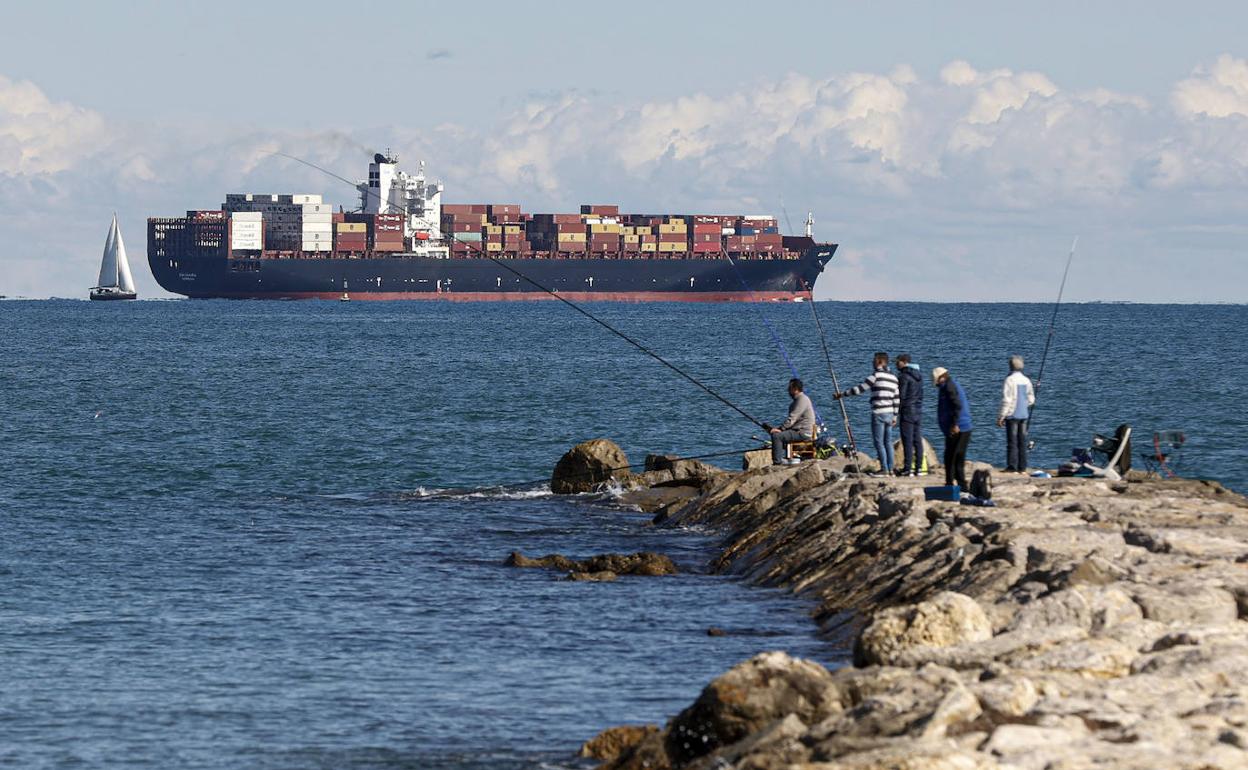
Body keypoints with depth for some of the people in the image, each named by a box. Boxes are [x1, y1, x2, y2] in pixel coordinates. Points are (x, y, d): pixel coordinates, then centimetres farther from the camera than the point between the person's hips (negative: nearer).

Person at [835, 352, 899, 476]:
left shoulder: (877, 375, -9)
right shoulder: (893, 378, 14)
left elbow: (860, 388, -9)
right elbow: (896, 399, 16)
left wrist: (842, 394, -1)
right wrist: (895, 417, 22)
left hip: (878, 414, -7)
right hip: (889, 414, 7)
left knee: (879, 442, -4)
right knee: (888, 442, 12)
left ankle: (884, 469, -6)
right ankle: (890, 469, 11)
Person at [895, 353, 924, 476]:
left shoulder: (904, 376, -12)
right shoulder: (918, 376, 13)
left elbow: (900, 395, -13)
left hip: (907, 411, -8)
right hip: (918, 410, 8)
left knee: (907, 441, -7)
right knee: (918, 440, 8)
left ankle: (907, 467, -10)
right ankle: (918, 467, 7)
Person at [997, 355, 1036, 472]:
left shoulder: (1010, 380, -12)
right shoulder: (1026, 380, 6)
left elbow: (1006, 400, -15)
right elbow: (1031, 399, 12)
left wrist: (1001, 417, -11)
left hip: (1012, 415, -6)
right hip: (1024, 415, 6)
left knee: (1012, 442, -4)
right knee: (1022, 442, 9)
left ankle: (1012, 467, -6)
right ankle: (1022, 467, 10)